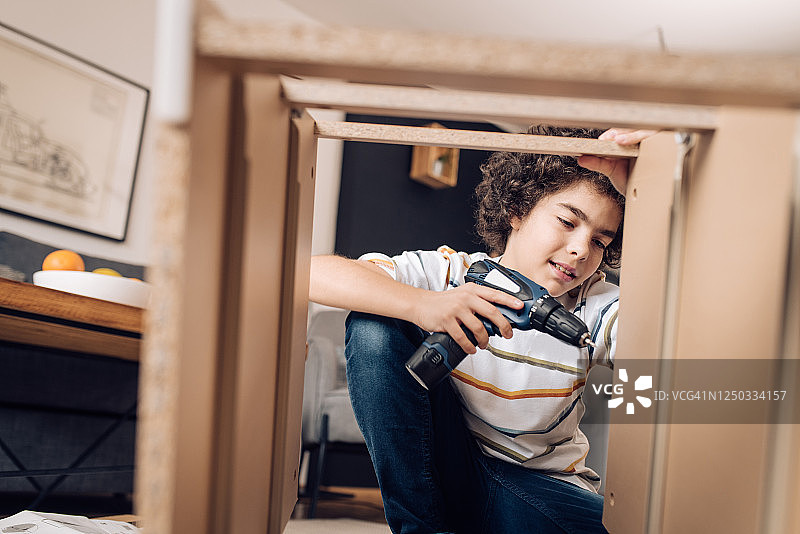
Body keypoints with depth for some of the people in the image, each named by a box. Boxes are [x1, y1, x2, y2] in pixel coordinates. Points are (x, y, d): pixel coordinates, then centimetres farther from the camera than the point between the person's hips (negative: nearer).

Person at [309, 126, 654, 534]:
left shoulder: (595, 309, -8)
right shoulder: (449, 274, -11)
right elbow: (312, 272, -24)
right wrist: (419, 304, -40)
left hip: (540, 487, -1)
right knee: (375, 325, -20)